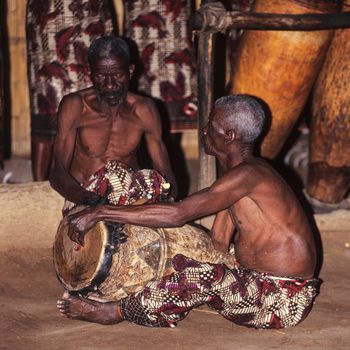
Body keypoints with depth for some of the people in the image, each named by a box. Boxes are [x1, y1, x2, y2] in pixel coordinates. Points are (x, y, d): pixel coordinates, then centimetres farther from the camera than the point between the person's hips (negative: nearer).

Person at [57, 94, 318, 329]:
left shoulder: (248, 174, -20)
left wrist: (99, 213, -26)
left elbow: (177, 215, -28)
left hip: (284, 300, -10)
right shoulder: (237, 175, 12)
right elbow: (218, 245, 12)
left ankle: (117, 312, -11)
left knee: (204, 276, -26)